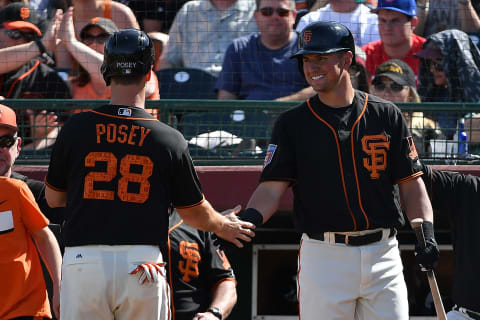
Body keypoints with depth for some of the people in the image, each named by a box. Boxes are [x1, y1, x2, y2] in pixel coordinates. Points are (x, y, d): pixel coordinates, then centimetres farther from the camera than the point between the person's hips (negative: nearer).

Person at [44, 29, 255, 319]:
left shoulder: (76, 129, 0)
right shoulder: (170, 140, -1)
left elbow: (53, 197, 13)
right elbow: (194, 211, 10)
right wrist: (224, 226, 32)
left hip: (83, 261, 0)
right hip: (142, 264, 0)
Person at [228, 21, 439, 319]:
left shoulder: (386, 115, 6)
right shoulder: (292, 123, 4)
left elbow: (411, 182, 6)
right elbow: (273, 186, -4)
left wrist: (426, 232, -8)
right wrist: (251, 217, -24)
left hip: (382, 253, 1)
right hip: (323, 257, -1)